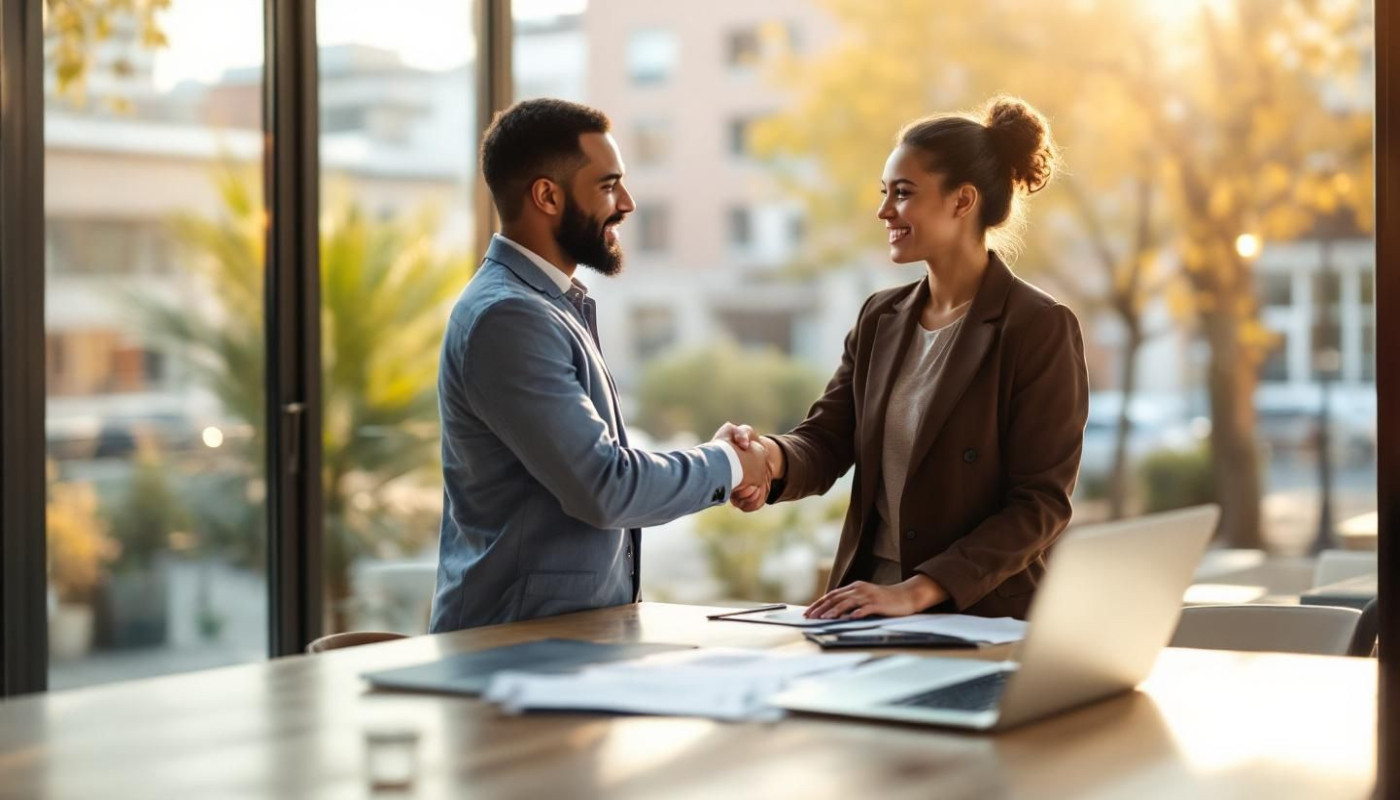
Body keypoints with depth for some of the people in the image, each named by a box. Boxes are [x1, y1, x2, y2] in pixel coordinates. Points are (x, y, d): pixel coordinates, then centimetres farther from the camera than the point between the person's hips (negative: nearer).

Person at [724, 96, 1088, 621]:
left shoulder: (1040, 329, -7)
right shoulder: (880, 318, 12)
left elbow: (1041, 504, -11)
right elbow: (826, 441, 4)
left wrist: (918, 591, -20)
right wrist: (773, 457, -19)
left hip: (984, 617, -5)